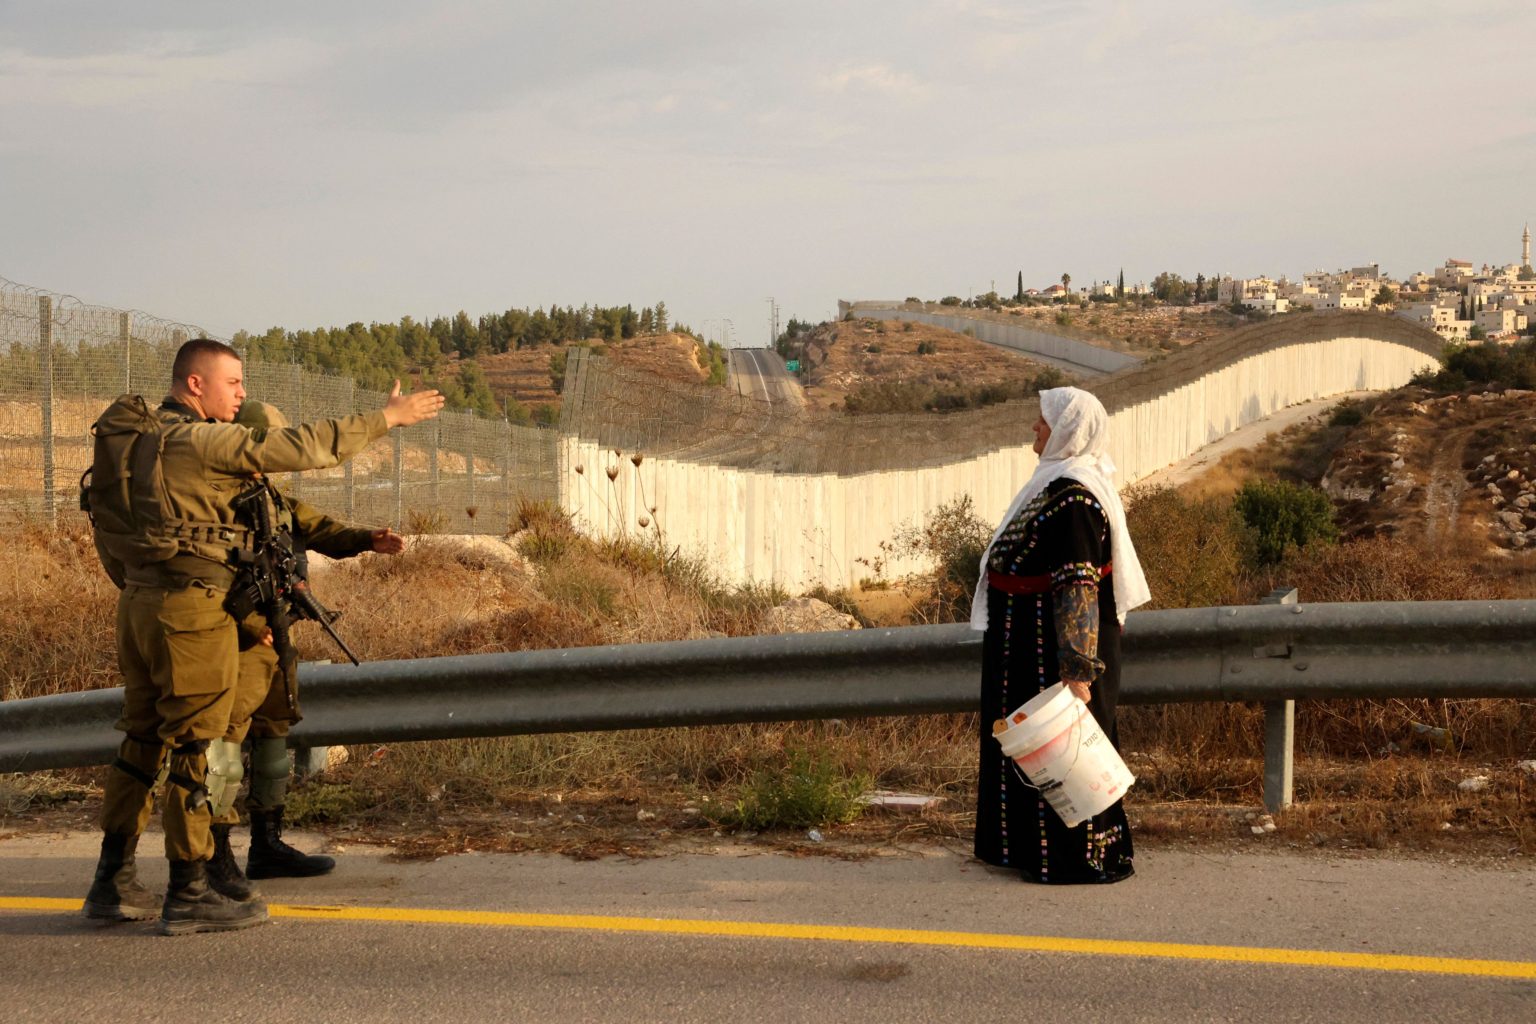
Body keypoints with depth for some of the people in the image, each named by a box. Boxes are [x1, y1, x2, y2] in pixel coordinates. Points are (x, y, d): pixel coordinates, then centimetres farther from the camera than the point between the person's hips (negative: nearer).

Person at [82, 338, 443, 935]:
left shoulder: (136, 438, 13)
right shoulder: (200, 440, -14)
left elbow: (109, 538, 16)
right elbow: (300, 448, -16)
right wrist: (386, 418, -10)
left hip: (138, 603, 9)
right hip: (192, 607, -9)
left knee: (142, 741, 15)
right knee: (197, 746, -2)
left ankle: (112, 884, 21)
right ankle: (189, 895, 5)